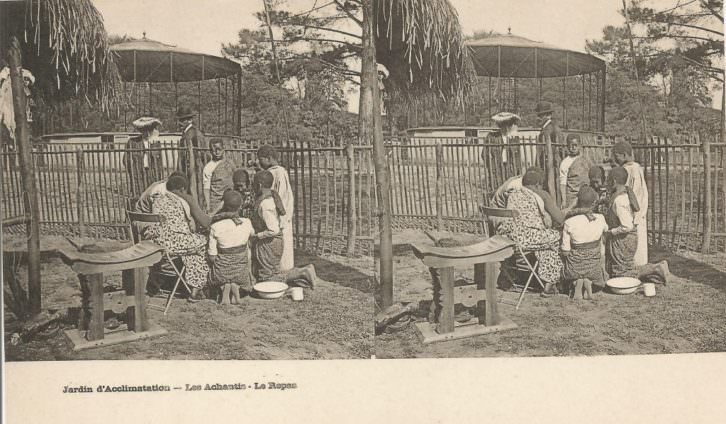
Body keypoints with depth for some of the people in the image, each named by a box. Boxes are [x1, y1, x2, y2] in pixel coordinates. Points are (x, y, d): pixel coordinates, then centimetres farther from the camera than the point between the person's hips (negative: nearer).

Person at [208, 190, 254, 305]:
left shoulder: (215, 227, -16)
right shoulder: (246, 223, -12)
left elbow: (212, 255, -10)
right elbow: (252, 234, 13)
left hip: (222, 268, 0)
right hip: (241, 268, 0)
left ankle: (225, 287, 5)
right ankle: (235, 287, 8)